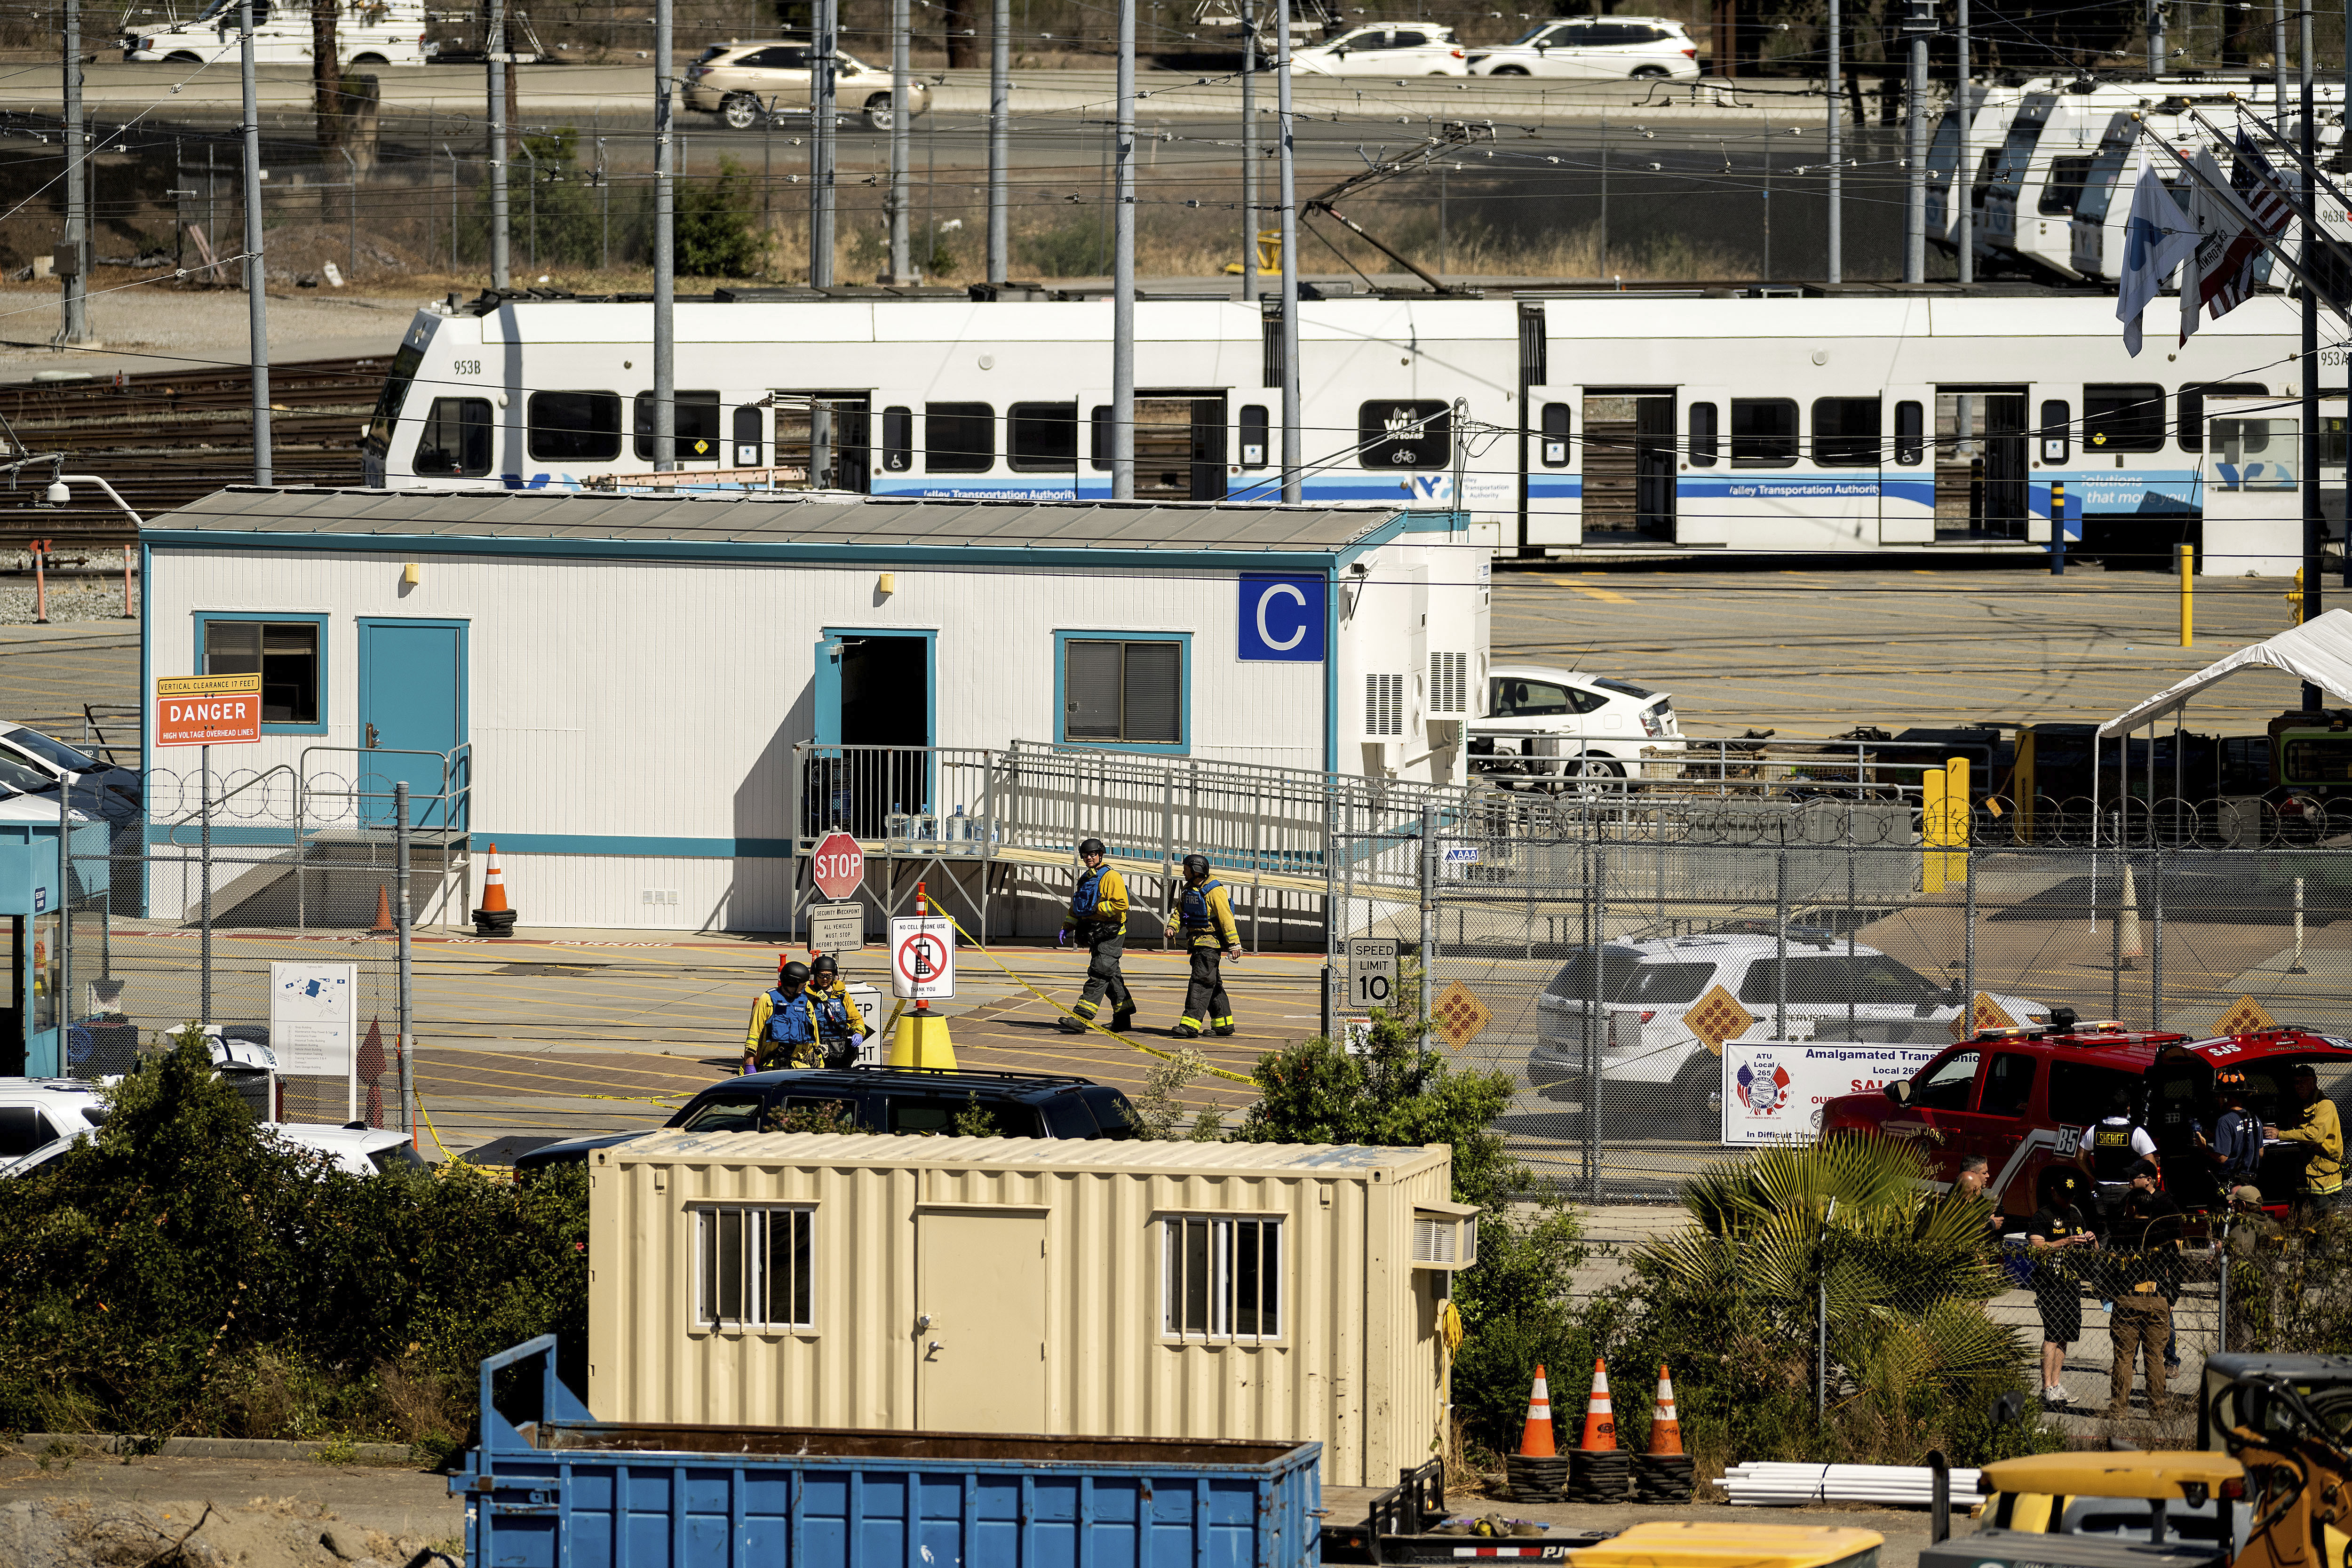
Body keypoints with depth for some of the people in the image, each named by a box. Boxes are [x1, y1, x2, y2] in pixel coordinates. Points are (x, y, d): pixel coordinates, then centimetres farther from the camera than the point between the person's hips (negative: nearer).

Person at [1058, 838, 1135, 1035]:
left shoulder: (1111, 877, -11)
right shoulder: (1086, 879, 17)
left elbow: (1121, 905, -21)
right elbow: (1076, 907, 24)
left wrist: (1096, 909, -19)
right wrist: (1067, 927, 11)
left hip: (1111, 935, -9)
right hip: (1096, 936, 9)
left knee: (1098, 976, -14)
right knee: (1111, 976, 14)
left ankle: (1081, 1018, -22)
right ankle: (1123, 1018, 23)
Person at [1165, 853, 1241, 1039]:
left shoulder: (1213, 890, -15)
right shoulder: (1189, 889, 13)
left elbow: (1226, 917, -17)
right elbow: (1179, 911, 16)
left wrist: (1234, 944, -20)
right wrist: (1172, 926, -6)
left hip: (1211, 942, -10)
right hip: (1197, 942, 10)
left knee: (1201, 981, -14)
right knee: (1212, 983, 13)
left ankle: (1190, 1024, -20)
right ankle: (1223, 1024, 20)